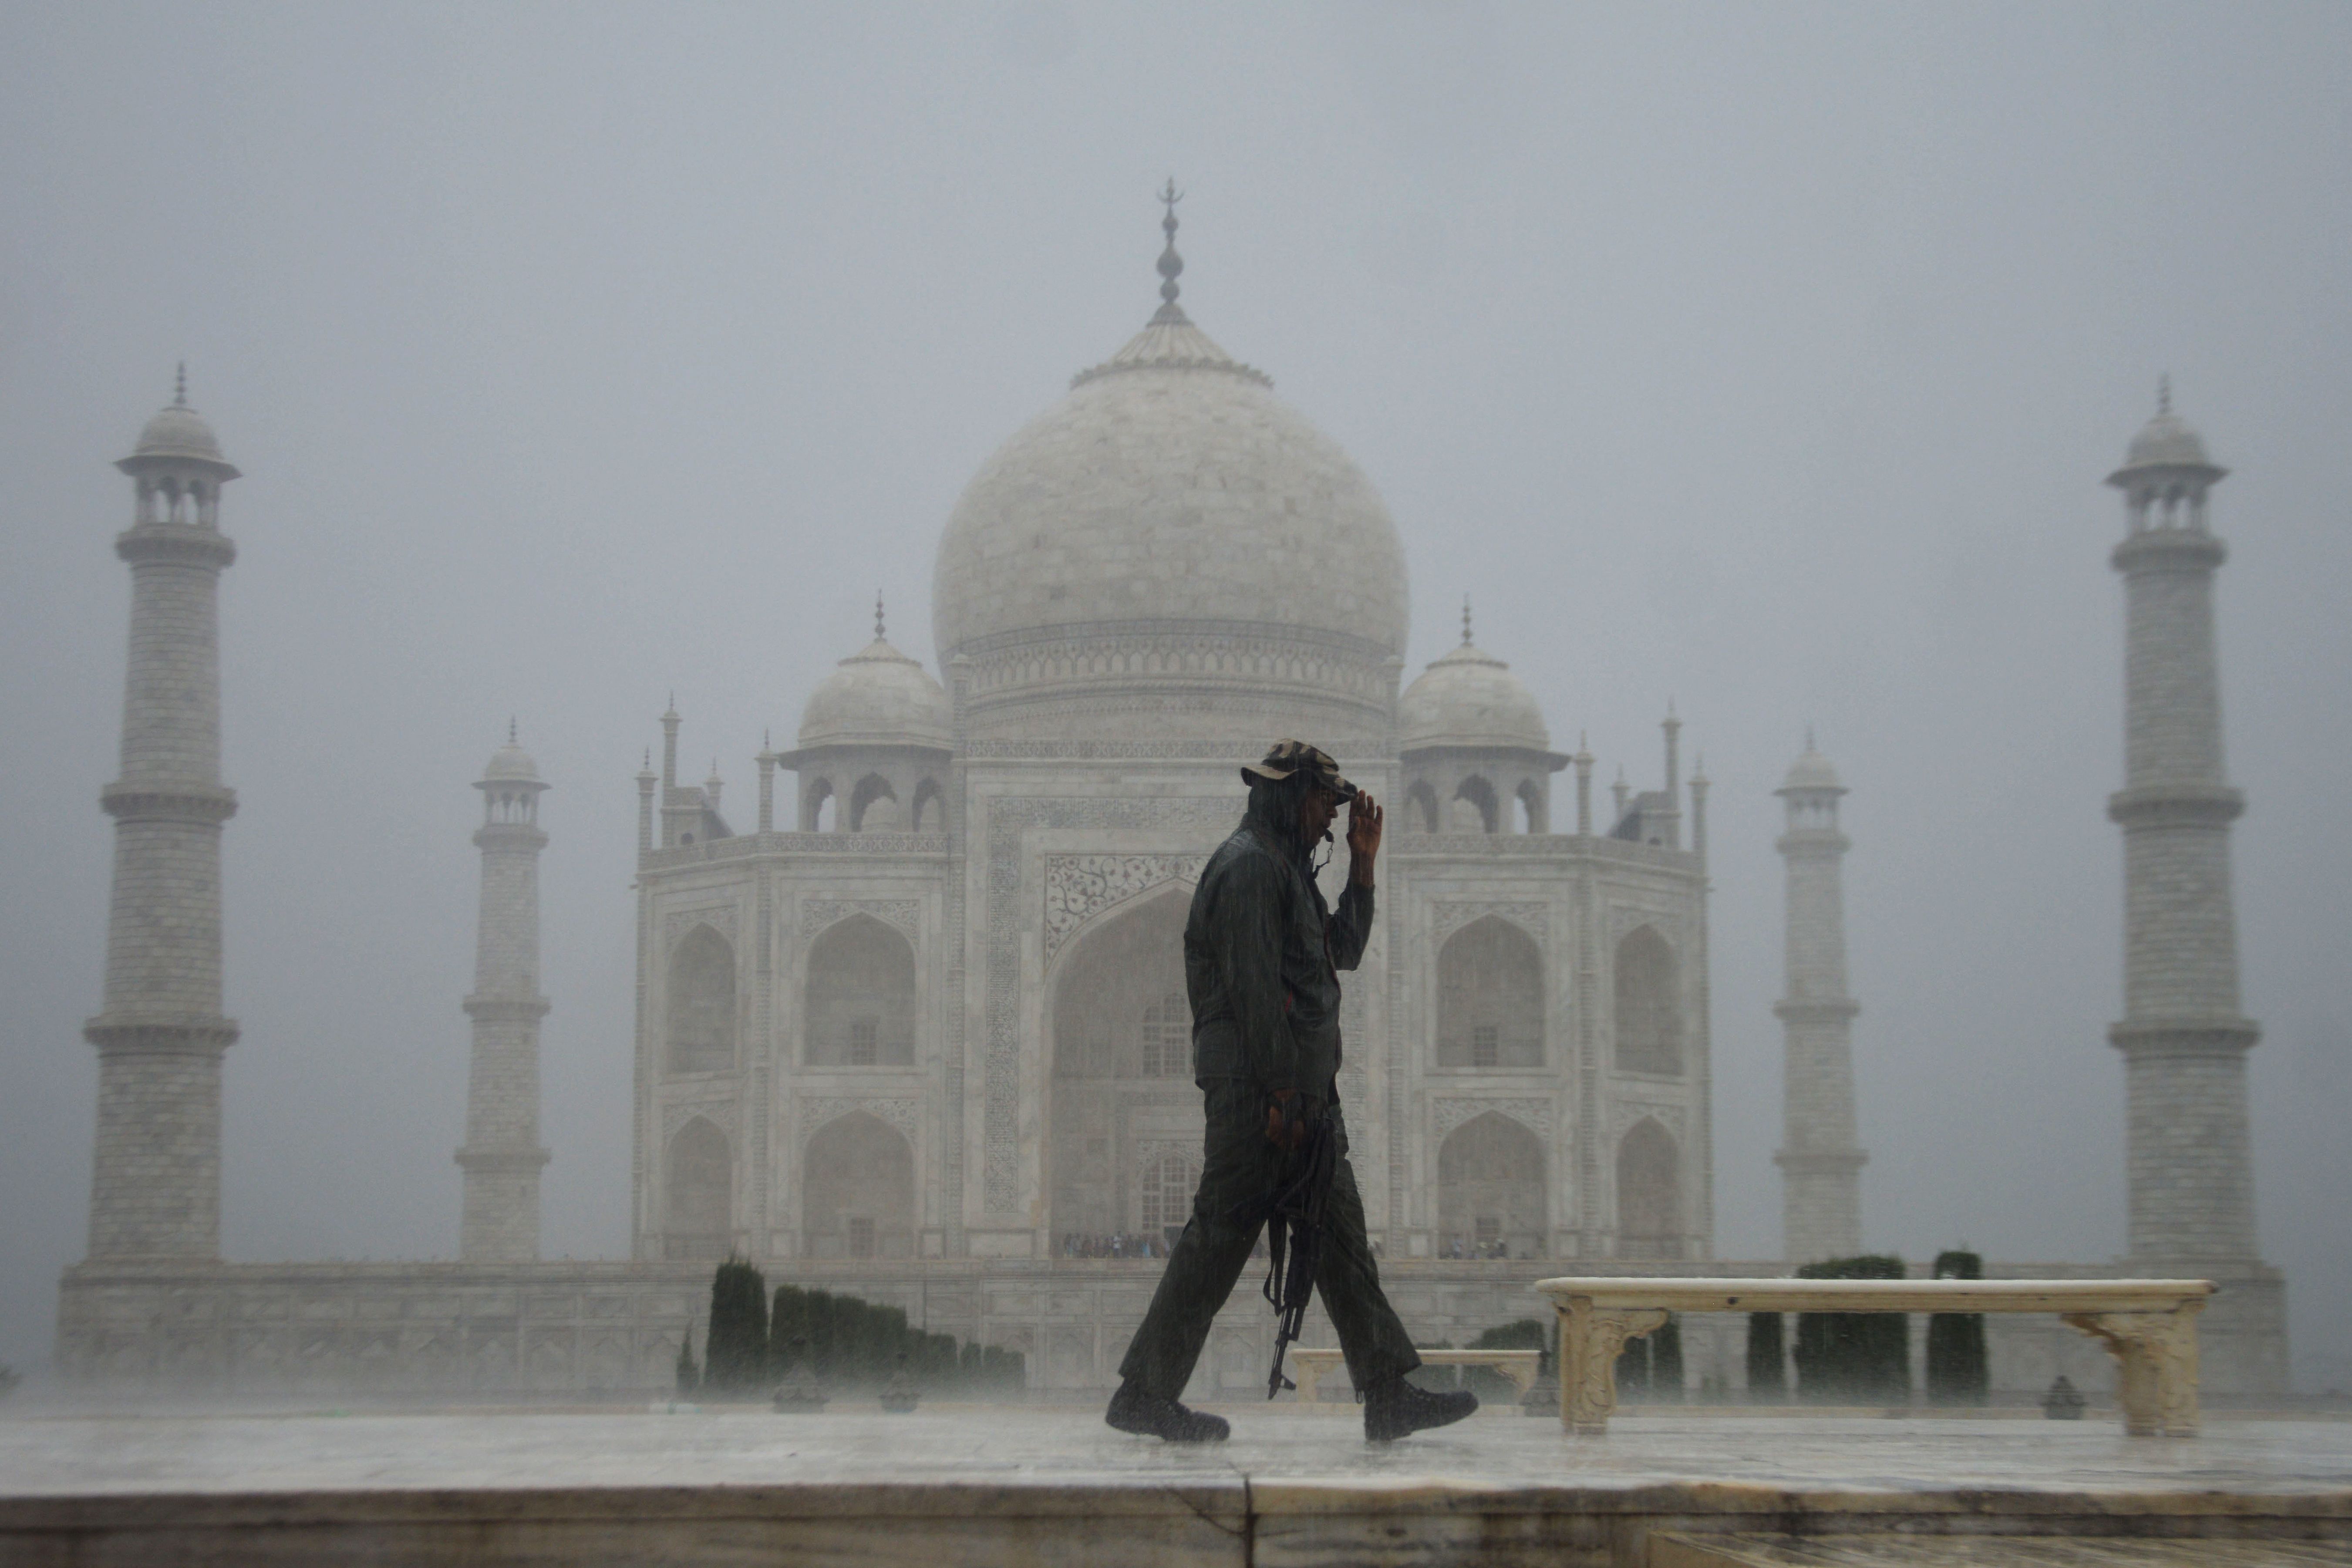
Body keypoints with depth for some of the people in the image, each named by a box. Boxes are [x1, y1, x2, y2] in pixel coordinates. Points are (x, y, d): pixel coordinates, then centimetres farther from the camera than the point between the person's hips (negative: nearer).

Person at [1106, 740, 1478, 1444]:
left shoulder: (1287, 868, 22)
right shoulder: (1248, 864, -11)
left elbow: (1343, 951, 28)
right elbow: (1252, 988, -18)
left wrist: (1363, 864, 20)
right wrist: (1280, 1096, -20)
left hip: (1304, 1088, 10)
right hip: (1257, 1086, -10)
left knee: (1341, 1239, 6)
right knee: (1221, 1235, -7)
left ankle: (1390, 1398, 6)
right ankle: (1144, 1395, 0)